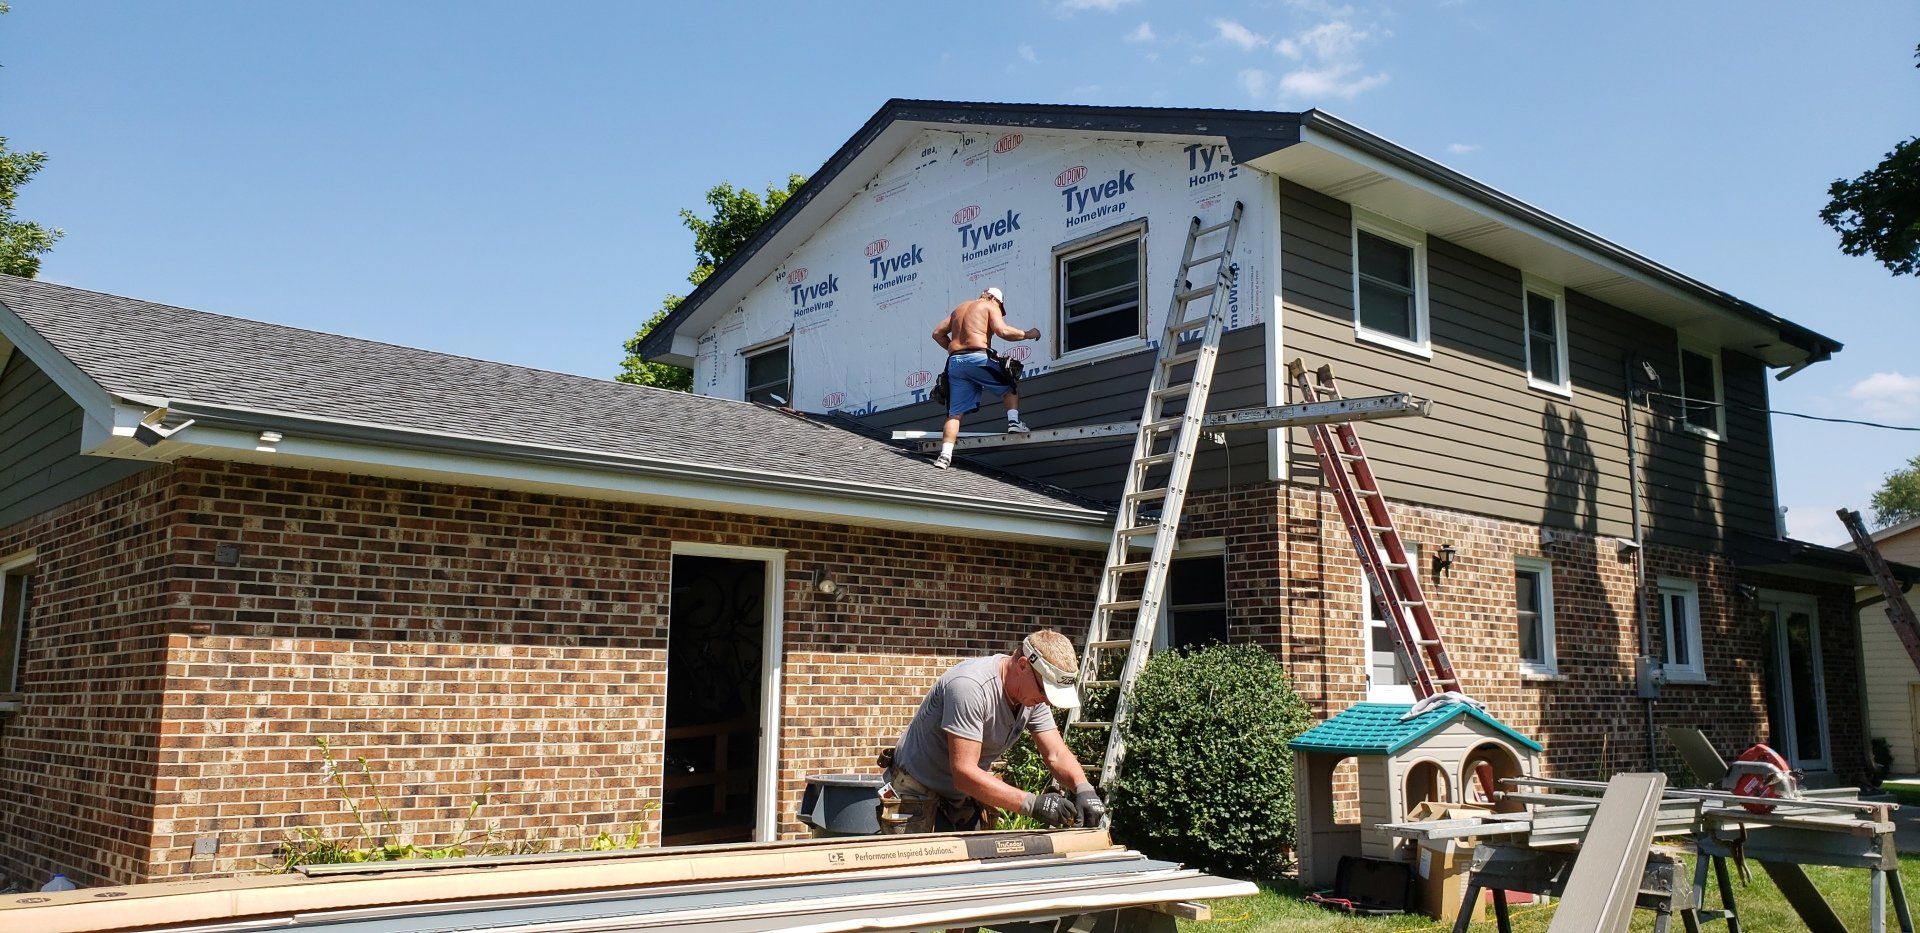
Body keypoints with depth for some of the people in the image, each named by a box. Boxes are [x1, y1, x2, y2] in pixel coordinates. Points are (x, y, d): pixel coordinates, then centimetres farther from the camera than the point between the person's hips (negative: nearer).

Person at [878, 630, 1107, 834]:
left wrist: (1084, 789, -26)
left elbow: (1057, 755, -4)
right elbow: (964, 773, -34)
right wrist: (1033, 804, -37)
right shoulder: (969, 686, -31)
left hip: (965, 799, 7)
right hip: (918, 799, -7)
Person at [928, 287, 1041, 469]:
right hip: (978, 358, -5)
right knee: (1009, 388, 17)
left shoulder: (959, 308, 28)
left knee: (955, 412, 3)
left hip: (954, 362, 5)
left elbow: (937, 333, 24)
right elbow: (1001, 331, -9)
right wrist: (1027, 334, 2)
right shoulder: (990, 306, 9)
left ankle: (945, 455, -9)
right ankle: (1014, 421, -4)